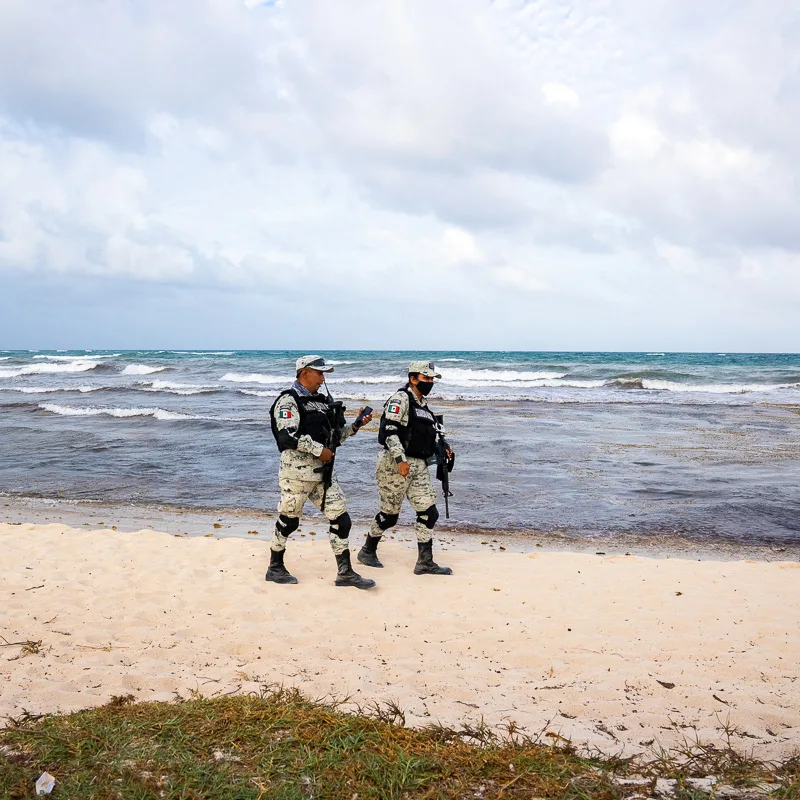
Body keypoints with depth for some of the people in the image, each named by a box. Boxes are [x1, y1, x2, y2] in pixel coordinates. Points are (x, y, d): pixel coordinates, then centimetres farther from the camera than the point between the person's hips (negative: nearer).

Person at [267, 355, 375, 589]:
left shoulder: (322, 400, 15)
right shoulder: (289, 400, -10)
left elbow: (335, 435, 20)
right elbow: (288, 436, -23)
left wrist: (356, 425, 5)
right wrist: (320, 450, -19)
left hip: (323, 471, 7)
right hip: (297, 470, -7)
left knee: (340, 519, 3)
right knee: (288, 520, 7)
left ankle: (345, 572, 9)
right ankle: (275, 568, 25)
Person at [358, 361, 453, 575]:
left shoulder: (423, 404, 17)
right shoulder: (401, 398, -10)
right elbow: (389, 431, -19)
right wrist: (400, 459, -25)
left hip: (419, 466, 8)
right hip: (395, 465, -8)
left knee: (429, 513, 1)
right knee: (390, 514, 3)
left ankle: (425, 562, 7)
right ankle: (367, 551, 24)